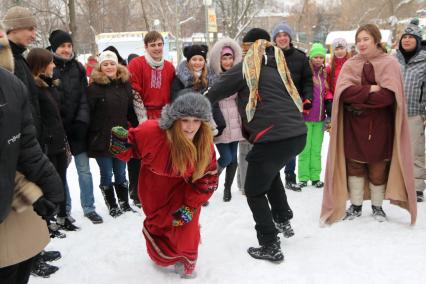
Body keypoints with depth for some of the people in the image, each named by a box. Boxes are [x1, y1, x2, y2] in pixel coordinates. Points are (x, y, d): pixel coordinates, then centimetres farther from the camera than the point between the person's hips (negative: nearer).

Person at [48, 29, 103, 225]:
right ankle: (64, 210, 19)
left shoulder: (78, 68, 8)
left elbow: (84, 98, 6)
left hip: (77, 128, 3)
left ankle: (89, 208, 18)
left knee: (84, 169, 7)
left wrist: (82, 122, -6)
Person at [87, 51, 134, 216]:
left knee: (121, 173, 13)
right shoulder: (94, 87, -9)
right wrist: (92, 134, -10)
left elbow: (130, 111, 13)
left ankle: (125, 204, 27)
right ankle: (112, 206, 20)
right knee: (107, 175, 5)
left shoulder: (125, 84, 7)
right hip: (101, 140, -4)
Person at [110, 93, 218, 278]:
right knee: (157, 222, 17)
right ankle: (162, 257, 49)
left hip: (184, 186, 0)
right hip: (154, 185, 0)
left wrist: (190, 206, -18)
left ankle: (186, 259, 25)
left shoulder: (205, 142, -29)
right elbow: (127, 150, -17)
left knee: (185, 225, -7)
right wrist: (121, 144, -41)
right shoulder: (152, 131, -38)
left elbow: (208, 178, -15)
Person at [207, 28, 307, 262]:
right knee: (270, 171, 34)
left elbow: (217, 91, 6)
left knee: (254, 191, 9)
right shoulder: (278, 65, 19)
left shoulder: (247, 67, 2)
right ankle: (283, 220, 37)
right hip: (298, 134, 7)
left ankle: (270, 246, 9)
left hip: (273, 137, -7)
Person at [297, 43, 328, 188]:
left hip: (319, 117, 5)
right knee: (305, 149, 0)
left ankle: (315, 176, 16)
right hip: (306, 117, -5)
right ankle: (303, 177, 9)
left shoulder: (324, 74, 11)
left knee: (316, 149, 9)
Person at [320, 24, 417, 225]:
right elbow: (344, 92, -11)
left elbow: (389, 95, -16)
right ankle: (356, 206, 22)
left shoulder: (390, 63, -3)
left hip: (380, 127, -2)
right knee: (354, 166, 7)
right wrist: (370, 90, -18)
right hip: (354, 126, 2)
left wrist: (358, 98, -15)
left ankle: (377, 206, 25)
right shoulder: (350, 65, 5)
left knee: (378, 168, 6)